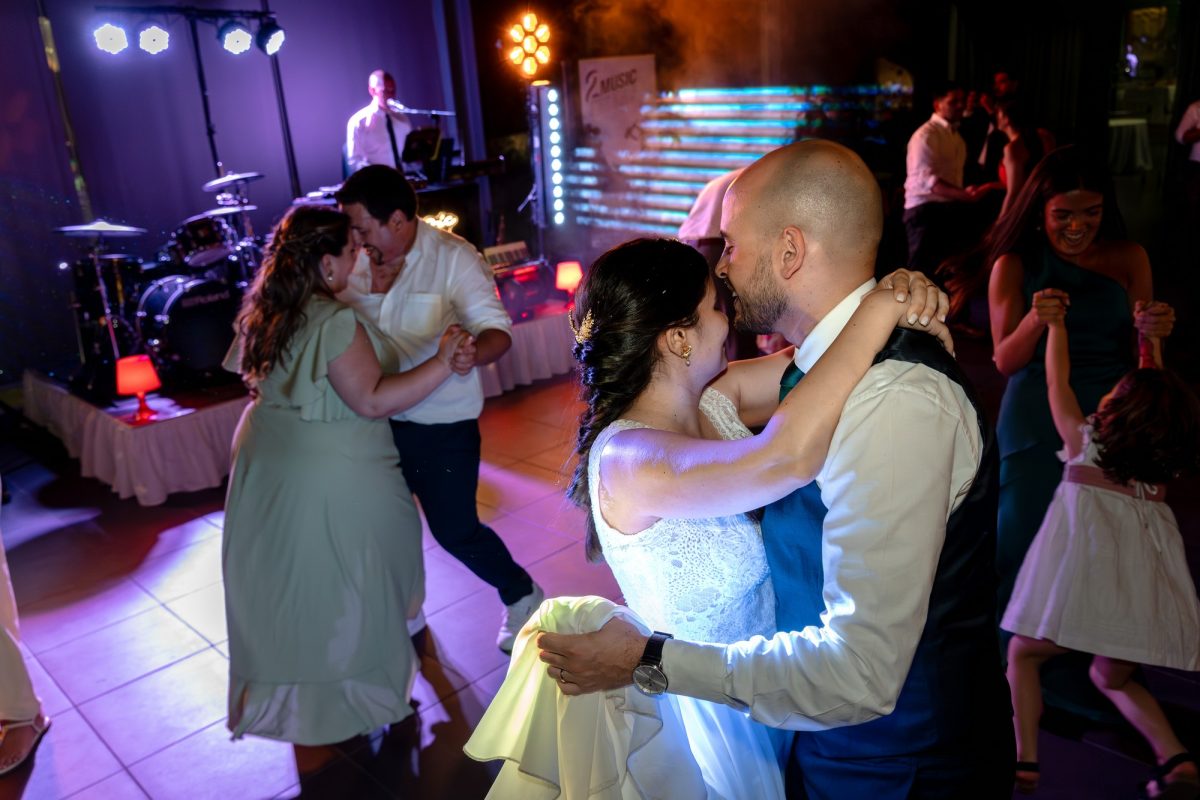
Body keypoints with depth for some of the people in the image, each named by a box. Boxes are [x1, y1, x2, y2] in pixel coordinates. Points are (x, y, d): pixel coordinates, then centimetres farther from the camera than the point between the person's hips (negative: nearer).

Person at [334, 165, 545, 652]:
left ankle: (522, 597, 31)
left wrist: (474, 352, -44)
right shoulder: (355, 261, -2)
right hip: (377, 422, 5)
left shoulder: (452, 258, -15)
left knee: (455, 531, 4)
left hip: (442, 428, -5)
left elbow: (497, 329, -22)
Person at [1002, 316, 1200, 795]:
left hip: (1089, 576, -5)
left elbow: (1057, 381, 13)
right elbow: (1157, 394, 27)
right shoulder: (1161, 462, 10)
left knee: (1022, 654, 12)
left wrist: (1055, 324, 26)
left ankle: (1026, 761, 4)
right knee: (1112, 677, 26)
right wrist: (1151, 340, 38)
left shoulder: (1083, 440, 0)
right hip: (1143, 587, 5)